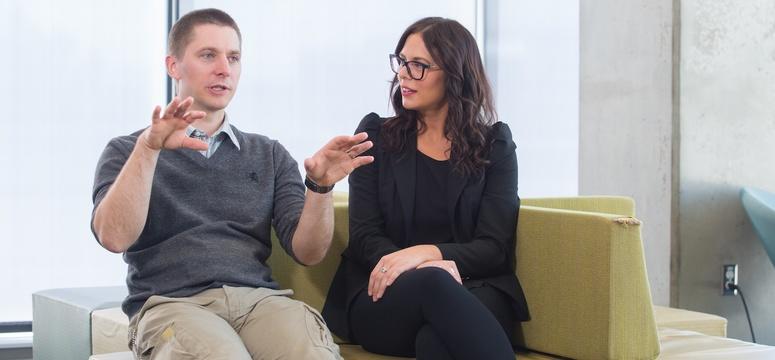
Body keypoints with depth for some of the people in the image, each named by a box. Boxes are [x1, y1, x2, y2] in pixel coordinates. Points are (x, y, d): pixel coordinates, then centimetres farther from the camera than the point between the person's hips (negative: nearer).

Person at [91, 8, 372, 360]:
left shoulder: (269, 155, 20)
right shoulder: (126, 152, 13)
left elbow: (307, 251, 9)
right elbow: (114, 237, -7)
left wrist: (319, 187, -10)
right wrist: (148, 148, -18)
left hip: (260, 298, 3)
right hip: (173, 304, -2)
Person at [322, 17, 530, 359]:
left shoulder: (495, 143, 12)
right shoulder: (376, 135, 14)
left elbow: (494, 248, 3)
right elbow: (364, 238, 5)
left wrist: (426, 252, -18)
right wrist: (434, 269, -16)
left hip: (473, 295, -1)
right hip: (383, 299, 1)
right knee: (431, 283, -37)